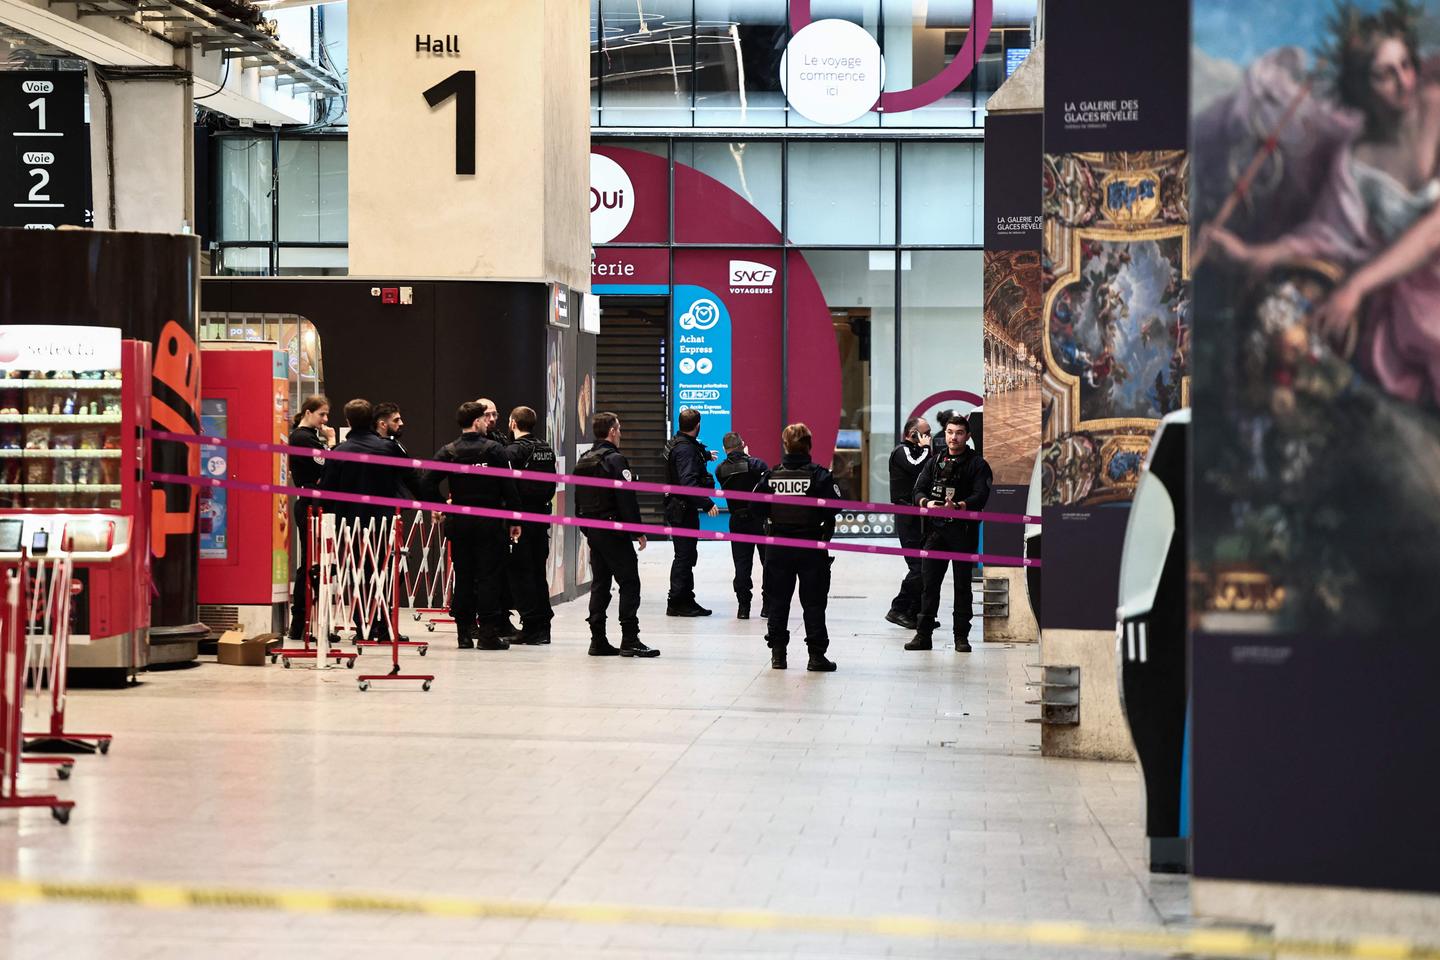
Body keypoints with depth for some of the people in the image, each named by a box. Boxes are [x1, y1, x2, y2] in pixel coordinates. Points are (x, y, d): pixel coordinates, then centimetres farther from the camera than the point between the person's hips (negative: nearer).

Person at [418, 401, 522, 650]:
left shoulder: (448, 452, 2)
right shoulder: (494, 449, -6)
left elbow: (426, 483, -7)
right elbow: (509, 488, -8)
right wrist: (514, 520, -1)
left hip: (459, 523, 3)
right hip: (490, 524, -3)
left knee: (463, 577, 9)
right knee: (489, 577, 0)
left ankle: (465, 632, 10)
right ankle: (488, 633, -2)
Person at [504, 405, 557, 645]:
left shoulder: (514, 451, -12)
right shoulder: (547, 449, 10)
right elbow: (552, 484, 13)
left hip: (522, 518, -7)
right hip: (542, 514, 7)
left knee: (519, 572, -2)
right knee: (538, 571, 13)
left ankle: (531, 625, -6)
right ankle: (543, 625, 15)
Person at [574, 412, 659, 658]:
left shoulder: (583, 461, 12)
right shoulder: (615, 460, -13)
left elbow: (579, 499, 16)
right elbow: (627, 499, -17)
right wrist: (638, 531, -12)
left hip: (592, 532, 8)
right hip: (614, 531, -8)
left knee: (600, 583, 11)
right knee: (629, 583, -5)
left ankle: (598, 640, 9)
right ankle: (630, 640, -9)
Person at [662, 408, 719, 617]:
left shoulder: (677, 443, 12)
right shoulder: (686, 449, -20)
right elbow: (688, 482, -29)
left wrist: (705, 456, 55)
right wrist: (707, 504, -32)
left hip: (679, 508, 11)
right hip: (684, 510, -11)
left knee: (687, 555, 16)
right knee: (684, 556, -6)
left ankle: (686, 601, 22)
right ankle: (676, 603, -3)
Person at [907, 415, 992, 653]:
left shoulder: (977, 464, 1)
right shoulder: (934, 462, 15)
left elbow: (980, 496, -11)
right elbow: (919, 489, 8)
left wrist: (958, 506, -28)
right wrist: (927, 502, -15)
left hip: (963, 531, -3)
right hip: (935, 529, 4)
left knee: (962, 584, 2)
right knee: (928, 582, 2)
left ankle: (961, 637, 8)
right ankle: (923, 634, 7)